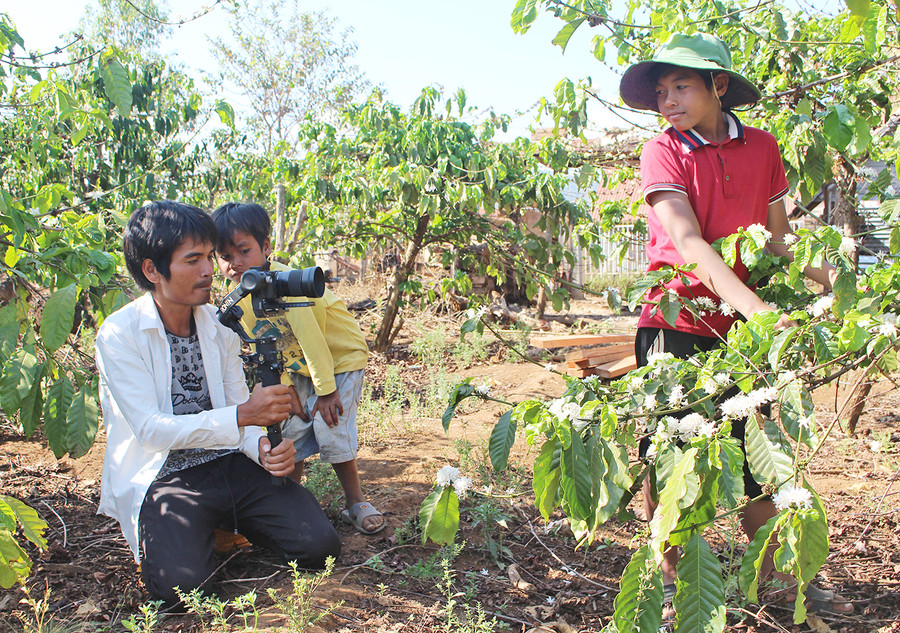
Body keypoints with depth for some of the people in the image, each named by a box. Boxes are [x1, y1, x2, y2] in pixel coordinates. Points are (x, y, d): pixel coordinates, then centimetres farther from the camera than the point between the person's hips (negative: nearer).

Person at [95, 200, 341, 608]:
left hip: (232, 465, 4)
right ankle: (167, 539, 6)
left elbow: (239, 408, 6)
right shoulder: (118, 335, -12)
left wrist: (263, 448, -18)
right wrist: (243, 416, -29)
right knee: (180, 585, -29)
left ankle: (232, 524, 15)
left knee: (319, 547, -12)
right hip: (164, 478, -4)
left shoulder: (218, 324, 5)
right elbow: (151, 429, -19)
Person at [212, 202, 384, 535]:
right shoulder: (239, 300, -7)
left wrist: (326, 390, -23)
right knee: (293, 425, 1)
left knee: (329, 424, -15)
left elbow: (310, 339, -28)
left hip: (342, 358, -6)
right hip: (301, 368, 7)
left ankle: (356, 502, 0)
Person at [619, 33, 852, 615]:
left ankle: (777, 577, 27)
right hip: (674, 328, -3)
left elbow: (778, 241, 11)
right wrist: (759, 310, -32)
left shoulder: (762, 148, 6)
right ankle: (671, 580, 21)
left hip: (739, 329, 4)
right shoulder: (663, 152, -7)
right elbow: (689, 245, -20)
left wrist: (830, 278, -9)